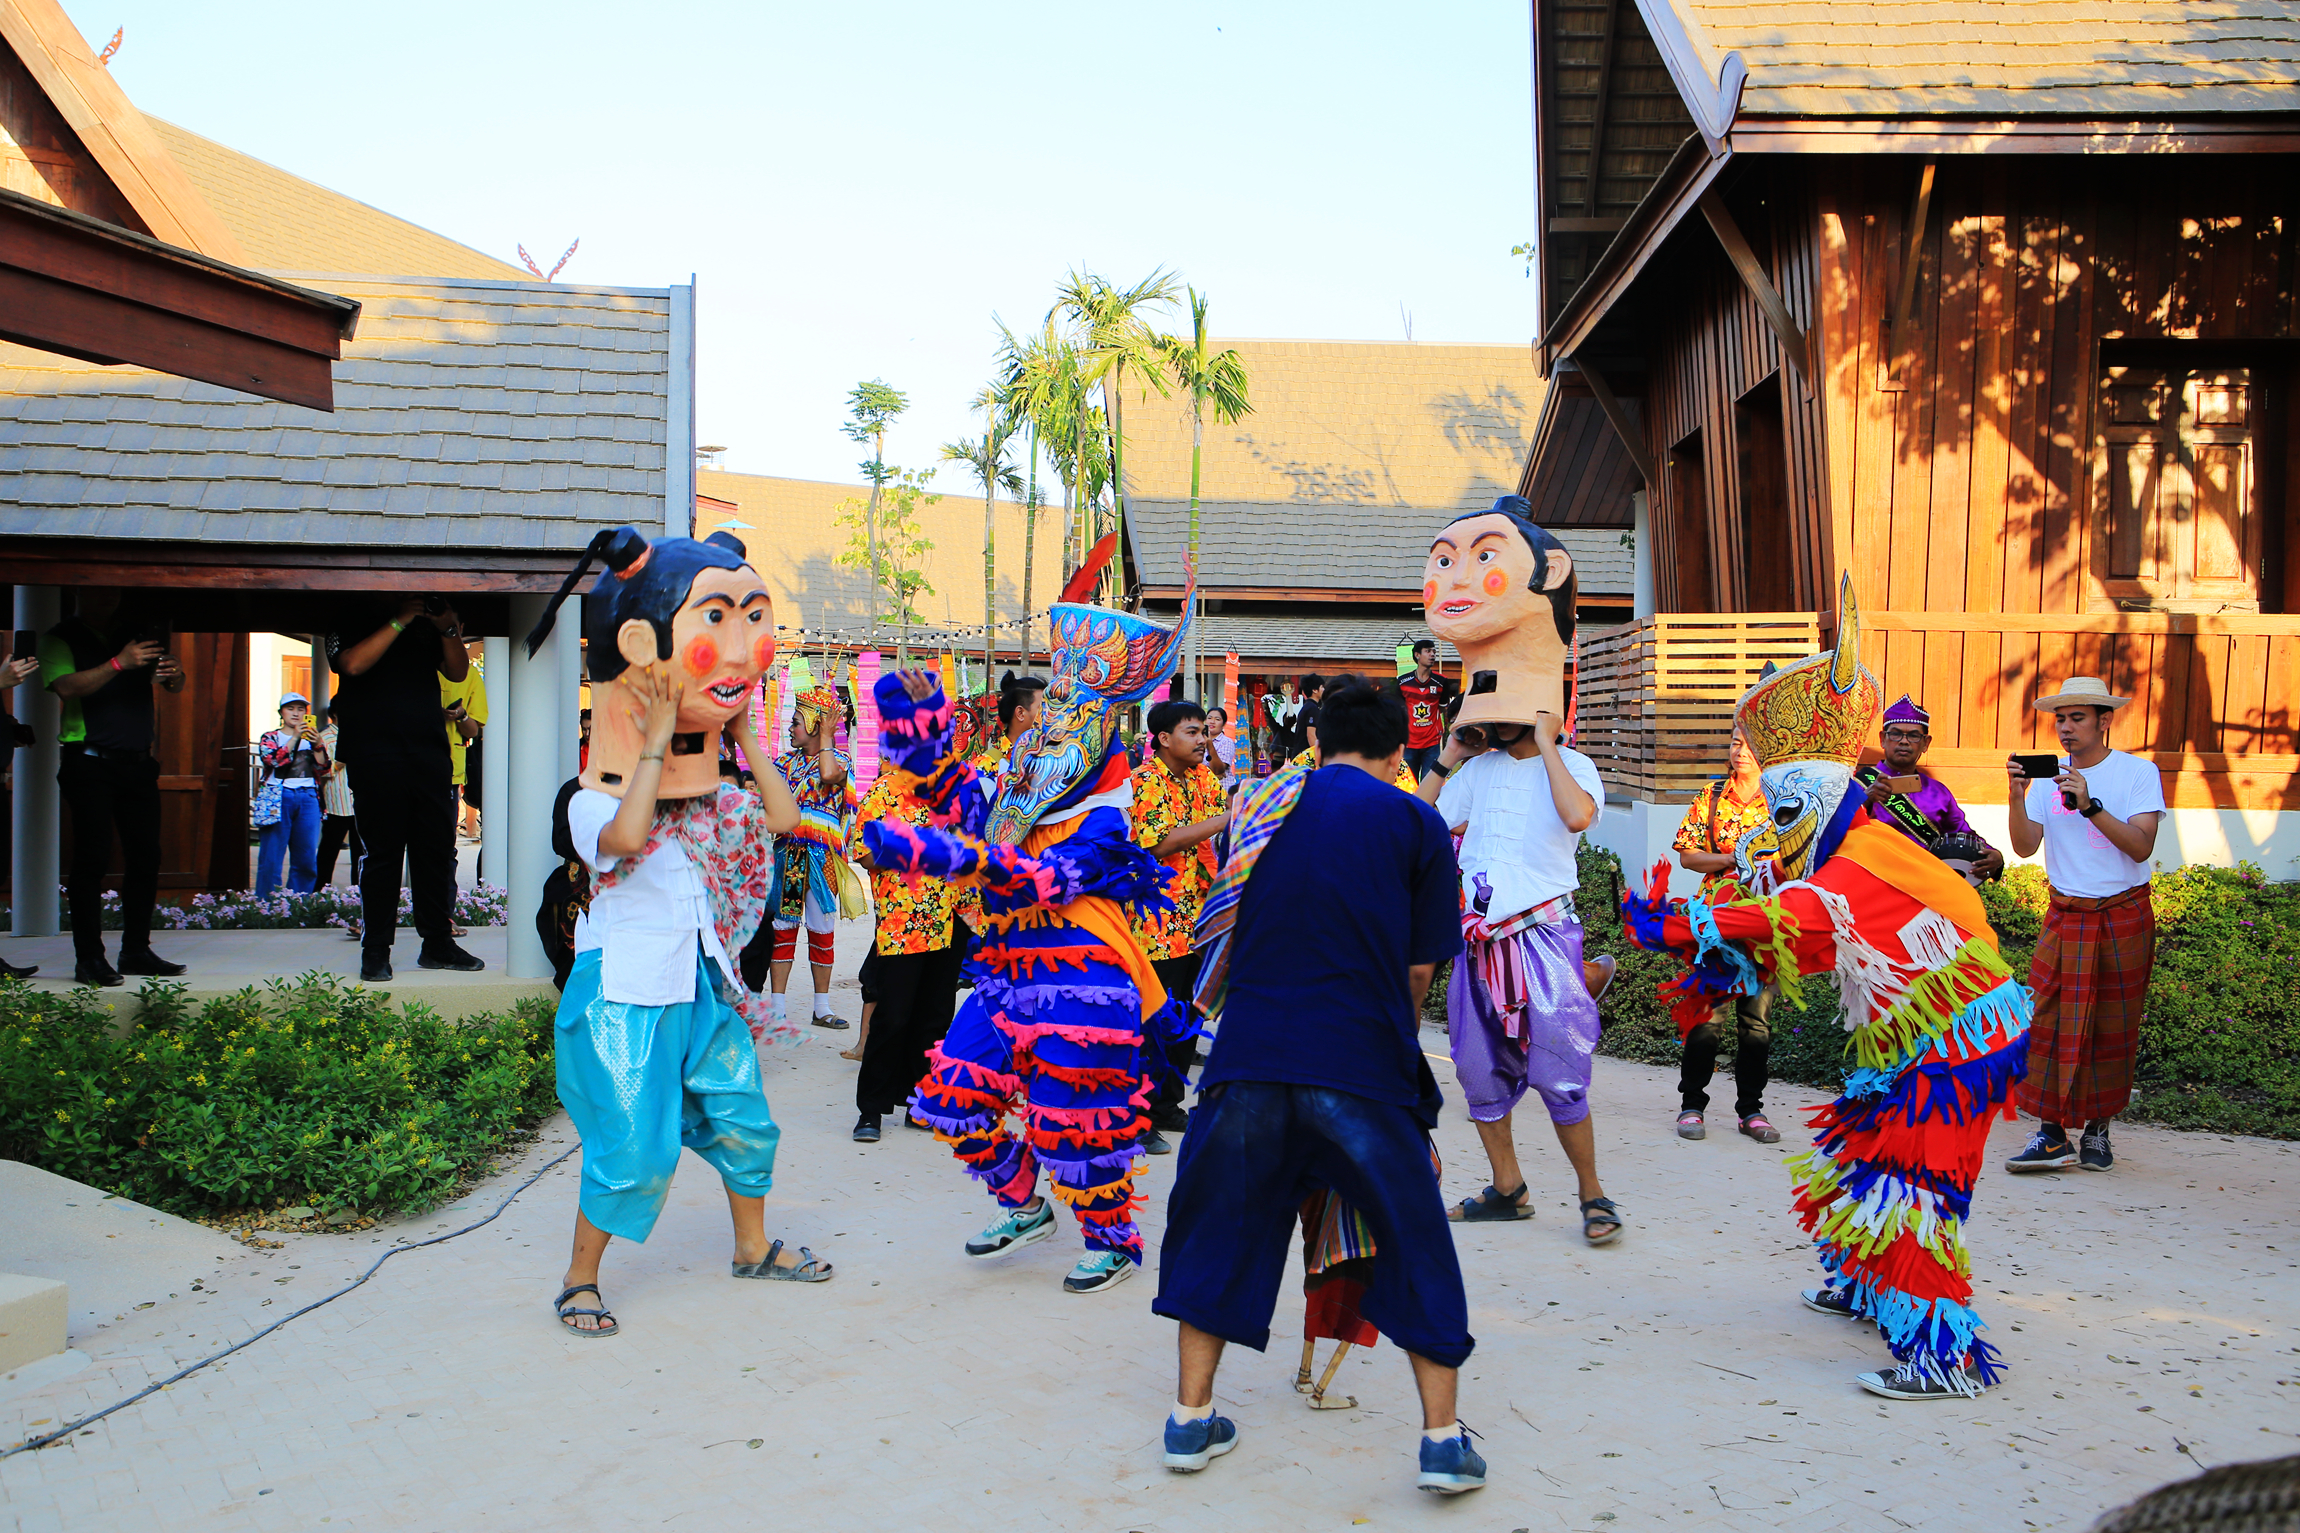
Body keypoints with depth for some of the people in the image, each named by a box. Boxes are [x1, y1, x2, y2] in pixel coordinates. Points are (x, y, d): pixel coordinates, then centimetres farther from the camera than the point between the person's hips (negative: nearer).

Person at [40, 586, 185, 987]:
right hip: (89, 762, -5)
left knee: (146, 856, 5)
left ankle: (136, 950, 13)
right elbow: (68, 687, -15)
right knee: (92, 858, -6)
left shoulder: (140, 632, 14)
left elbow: (175, 686, 14)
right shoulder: (61, 638, 1)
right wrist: (119, 664, -24)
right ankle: (89, 958, -3)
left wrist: (173, 675, -9)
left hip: (138, 761, 5)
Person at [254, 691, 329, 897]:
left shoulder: (313, 739, 16)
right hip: (279, 798, -3)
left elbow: (323, 769, 2)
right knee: (272, 856, -7)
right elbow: (273, 761, -12)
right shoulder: (270, 739, 9)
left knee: (306, 859, 0)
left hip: (308, 799, 3)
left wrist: (317, 744, -13)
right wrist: (295, 738, -17)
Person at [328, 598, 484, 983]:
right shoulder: (350, 628, 6)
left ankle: (438, 944, 14)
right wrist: (398, 622, -11)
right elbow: (354, 664, -14)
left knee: (437, 850, 5)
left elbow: (458, 671, 11)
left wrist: (448, 630, -5)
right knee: (383, 854, -3)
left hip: (429, 753, 4)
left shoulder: (428, 629, 17)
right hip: (375, 756, -4)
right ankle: (375, 951, 5)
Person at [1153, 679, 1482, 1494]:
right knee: (1413, 1237, 12)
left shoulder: (1261, 807, 12)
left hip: (1251, 1054, 3)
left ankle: (1192, 1416, 22)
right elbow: (1421, 969, 5)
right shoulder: (1418, 824, 4)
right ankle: (1443, 1437, 12)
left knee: (1220, 1224, 17)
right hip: (1364, 1063, -2)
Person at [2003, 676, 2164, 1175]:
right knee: (2049, 1019, -7)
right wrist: (2017, 797, -19)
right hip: (2065, 915, 2)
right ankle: (2052, 1135, -4)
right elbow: (2025, 847, -4)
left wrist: (2089, 805, -26)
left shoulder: (2138, 773, -4)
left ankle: (2097, 1131, 18)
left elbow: (2141, 847, -16)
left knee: (2113, 1027, 5)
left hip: (2123, 918, -2)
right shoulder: (2048, 774, 4)